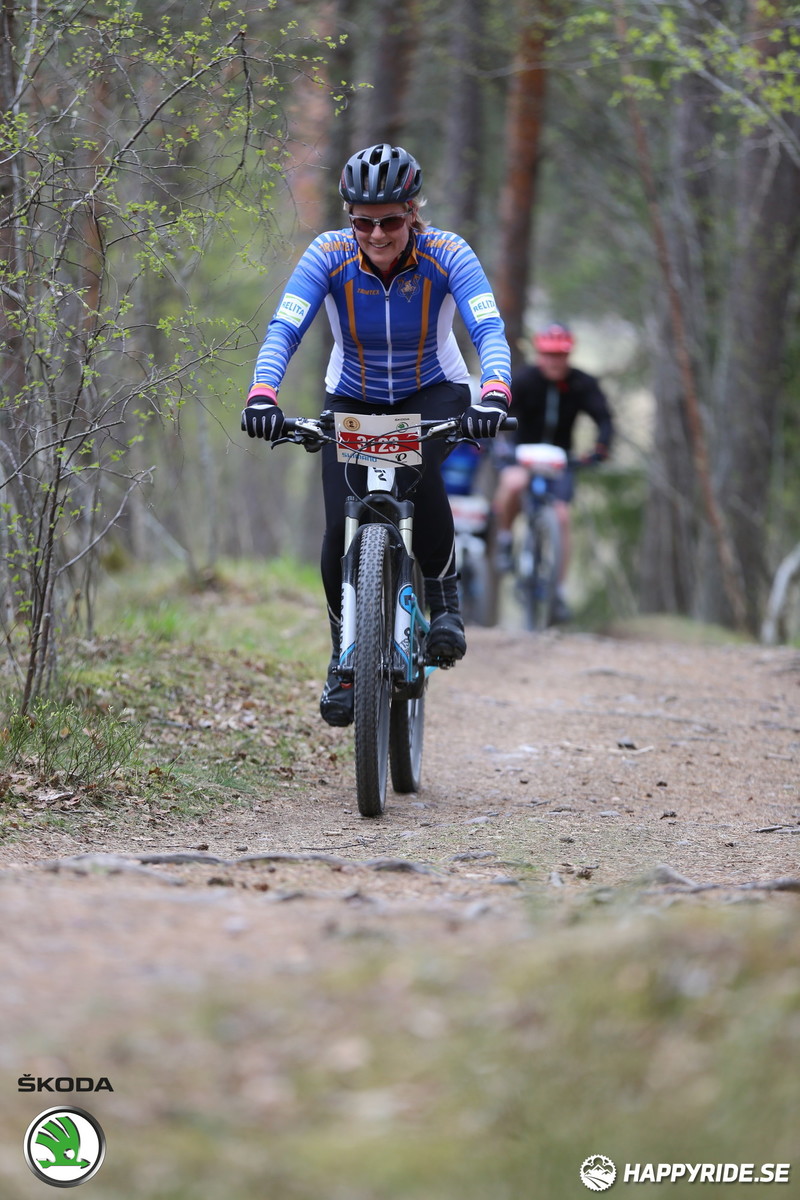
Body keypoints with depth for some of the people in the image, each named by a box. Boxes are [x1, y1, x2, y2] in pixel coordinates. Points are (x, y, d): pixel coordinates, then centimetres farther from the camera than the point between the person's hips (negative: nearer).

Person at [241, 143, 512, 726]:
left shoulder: (449, 255, -23)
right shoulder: (329, 254, -21)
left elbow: (490, 331, -35)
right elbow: (284, 329, -30)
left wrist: (495, 395, -54)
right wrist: (263, 394, -48)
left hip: (433, 394, -2)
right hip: (352, 400, 2)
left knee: (417, 471, -35)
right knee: (342, 527, -15)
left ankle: (444, 597, -12)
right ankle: (345, 656, 8)